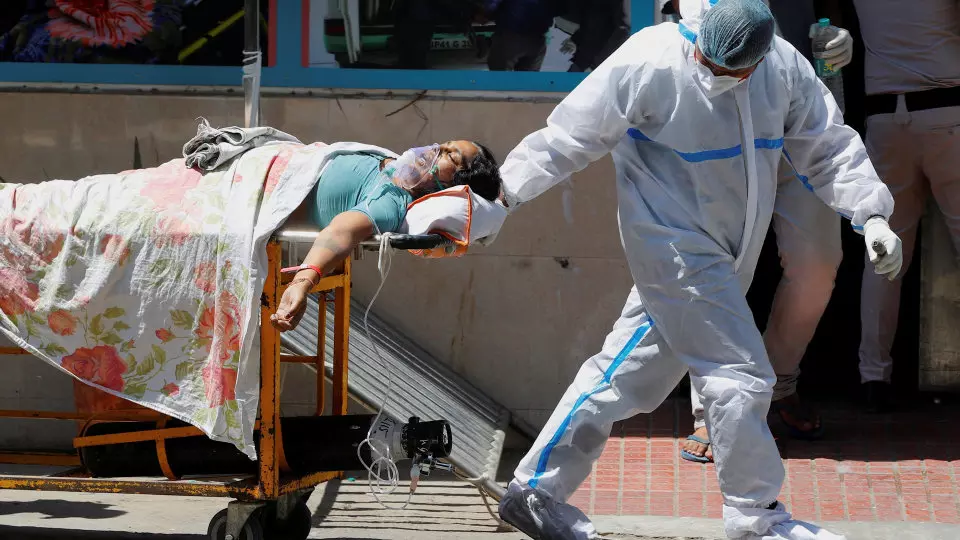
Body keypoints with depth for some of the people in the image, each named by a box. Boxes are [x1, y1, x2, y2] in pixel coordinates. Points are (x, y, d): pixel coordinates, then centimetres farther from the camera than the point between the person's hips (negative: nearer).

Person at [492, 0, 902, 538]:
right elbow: (570, 137, -13)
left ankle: (538, 493, 21)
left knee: (626, 375, 11)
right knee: (741, 377, -8)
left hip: (721, 261, 6)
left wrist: (871, 214, -6)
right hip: (676, 251, -6)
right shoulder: (649, 62, -18)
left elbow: (830, 147, 6)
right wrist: (503, 197, -10)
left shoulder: (783, 66, -2)